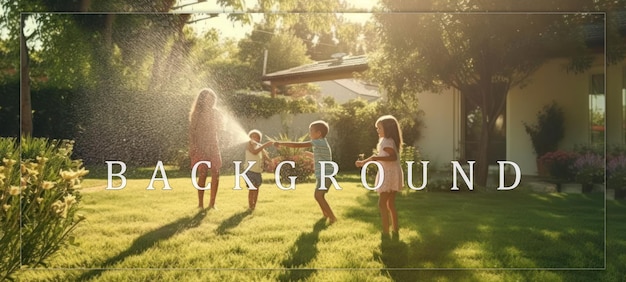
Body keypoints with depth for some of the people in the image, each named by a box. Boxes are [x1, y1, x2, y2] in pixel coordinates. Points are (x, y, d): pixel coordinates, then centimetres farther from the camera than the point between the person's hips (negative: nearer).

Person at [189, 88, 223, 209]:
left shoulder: (215, 112, 9)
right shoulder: (196, 114, -1)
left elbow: (219, 129, 12)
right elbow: (191, 132, -3)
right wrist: (192, 147, -11)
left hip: (213, 147, 4)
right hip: (200, 148, -4)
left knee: (216, 174, -3)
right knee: (203, 174, -6)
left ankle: (212, 203, 6)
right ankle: (201, 203, 3)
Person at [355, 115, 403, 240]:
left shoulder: (387, 141, -14)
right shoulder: (386, 140, 18)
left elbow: (393, 157, -28)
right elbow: (382, 156, 27)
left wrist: (376, 158, -32)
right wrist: (363, 162, 26)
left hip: (389, 174, -10)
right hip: (391, 174, 10)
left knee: (382, 203, -10)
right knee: (391, 204, 14)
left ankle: (386, 233, -11)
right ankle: (395, 232, 18)